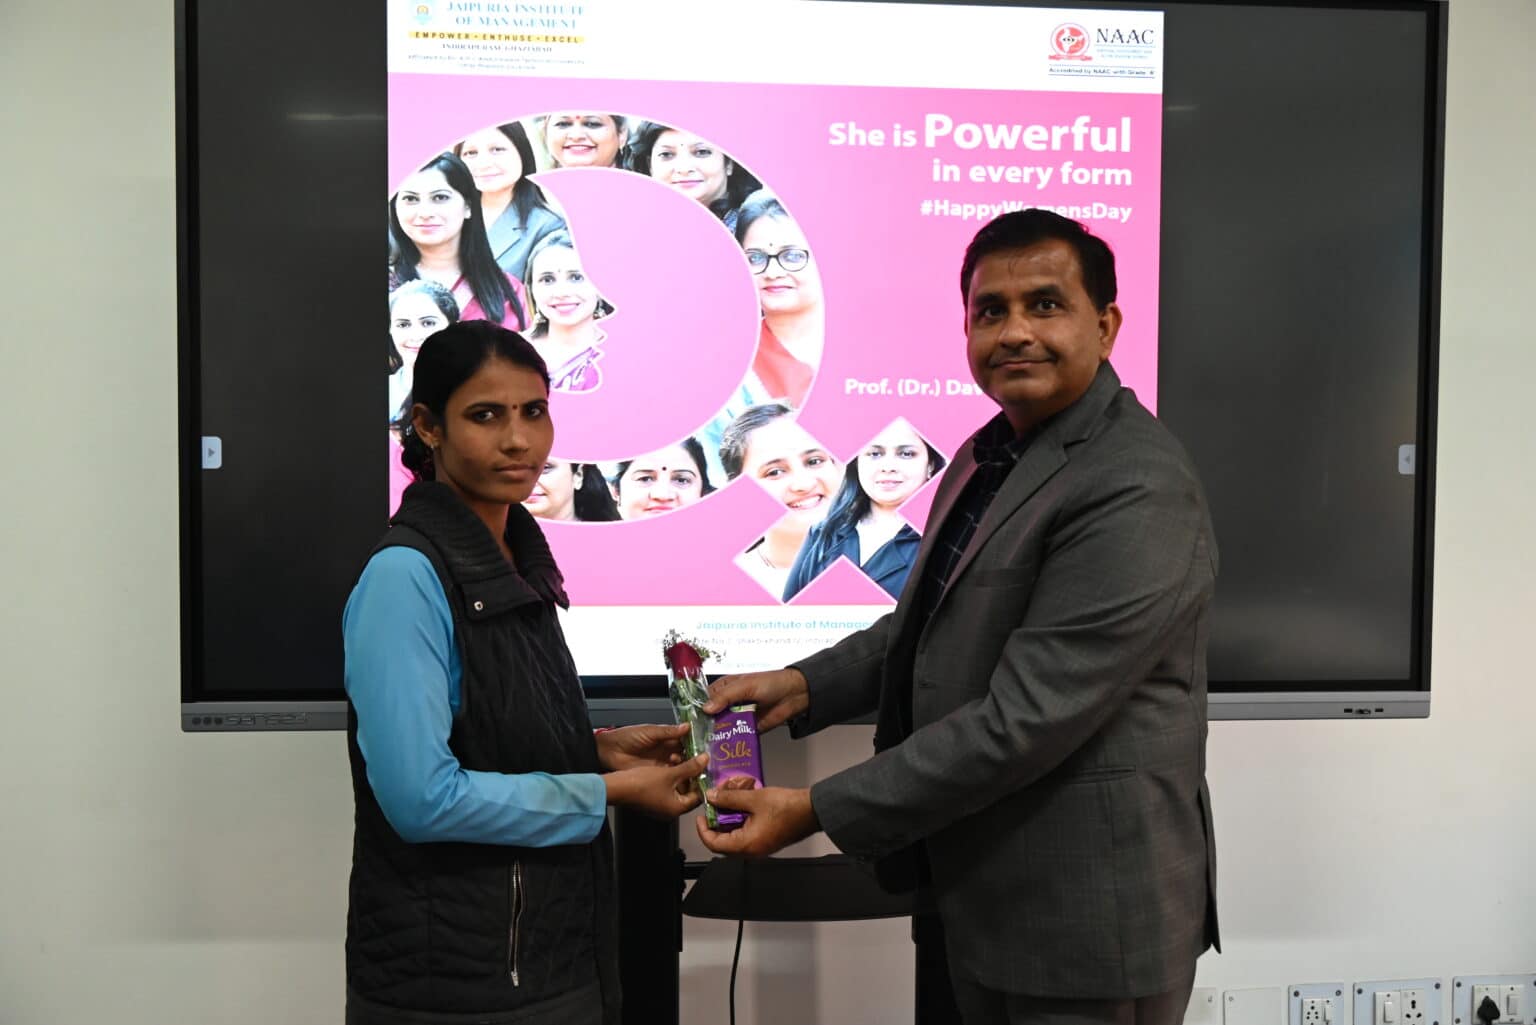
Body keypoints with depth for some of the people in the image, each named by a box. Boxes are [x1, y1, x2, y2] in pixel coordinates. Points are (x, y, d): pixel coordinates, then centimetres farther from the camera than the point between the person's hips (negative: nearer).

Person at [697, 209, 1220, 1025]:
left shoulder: (1138, 493, -23)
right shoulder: (987, 454, 7)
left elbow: (1024, 718, -26)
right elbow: (932, 620, 15)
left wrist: (816, 811, -22)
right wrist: (803, 685, -1)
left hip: (1085, 922, -8)